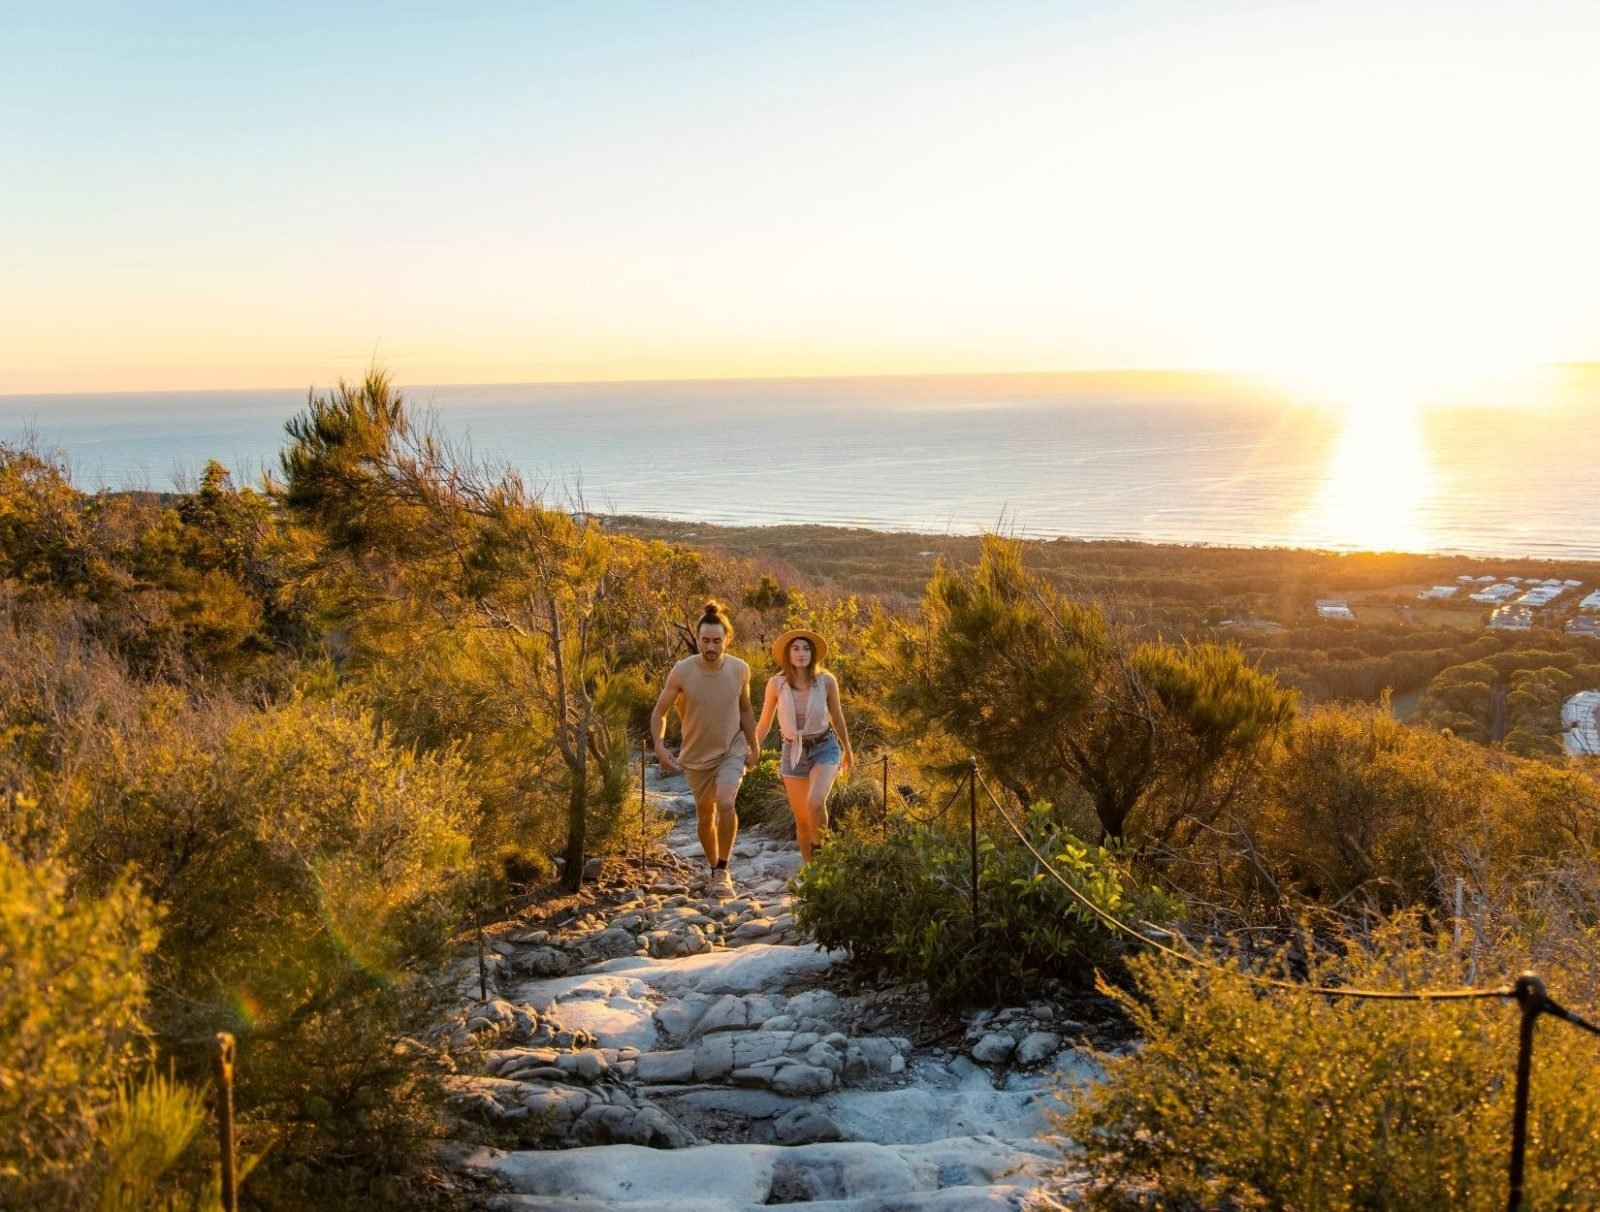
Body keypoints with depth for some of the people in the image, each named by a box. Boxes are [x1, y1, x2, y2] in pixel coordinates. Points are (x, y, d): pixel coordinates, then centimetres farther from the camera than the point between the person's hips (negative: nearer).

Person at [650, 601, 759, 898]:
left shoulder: (740, 669, -12)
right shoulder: (682, 671, -17)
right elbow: (659, 712, -9)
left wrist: (754, 747, 6)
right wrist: (659, 746, -24)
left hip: (732, 751, -1)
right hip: (697, 755, 1)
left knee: (725, 803, -24)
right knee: (704, 815, 14)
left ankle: (722, 871, -9)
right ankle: (713, 868, 38)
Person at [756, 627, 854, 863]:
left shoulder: (826, 681, -12)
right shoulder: (776, 683, -12)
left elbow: (837, 718, 5)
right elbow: (764, 723, 2)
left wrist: (848, 751, 17)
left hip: (824, 748, -1)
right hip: (793, 752, 2)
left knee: (815, 802, -27)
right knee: (802, 820, 6)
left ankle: (820, 853, -5)